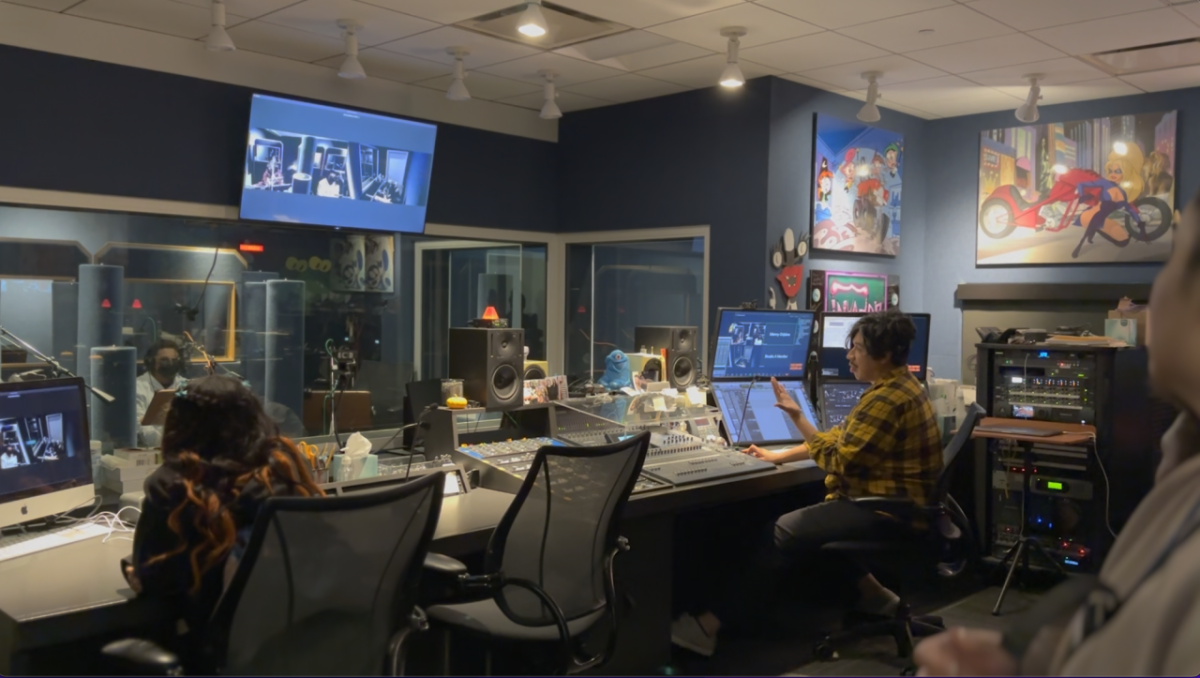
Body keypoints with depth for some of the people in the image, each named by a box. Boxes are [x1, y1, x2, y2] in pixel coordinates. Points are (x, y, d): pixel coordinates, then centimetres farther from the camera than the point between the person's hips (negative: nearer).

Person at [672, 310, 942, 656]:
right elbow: (843, 439, 16)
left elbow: (837, 460, -21)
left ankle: (711, 622, -14)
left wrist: (797, 416, -21)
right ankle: (869, 590, 18)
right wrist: (781, 455, 11)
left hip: (887, 512, -11)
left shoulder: (888, 398, -21)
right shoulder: (894, 385, 12)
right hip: (888, 503, 11)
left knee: (780, 532, -15)